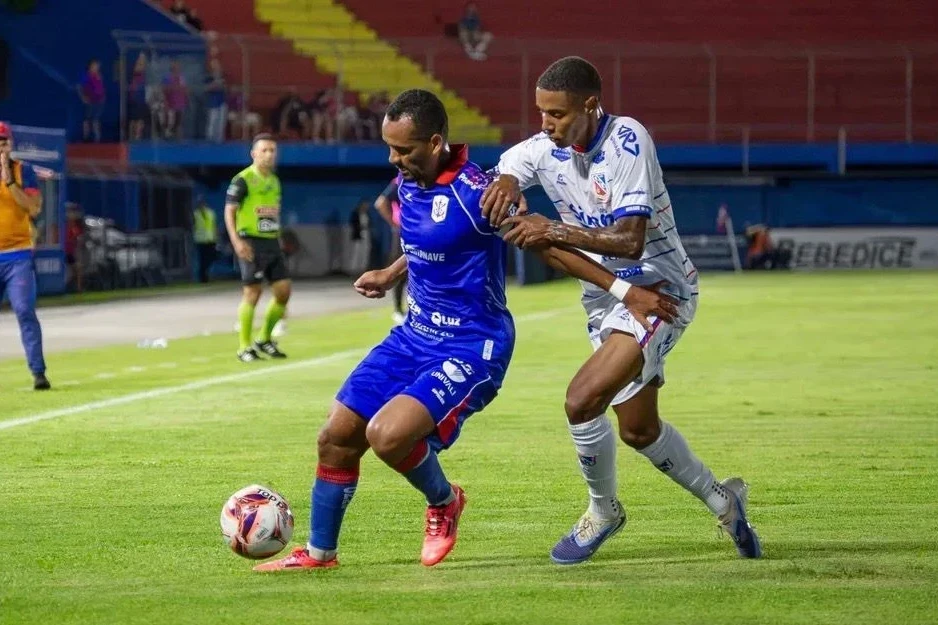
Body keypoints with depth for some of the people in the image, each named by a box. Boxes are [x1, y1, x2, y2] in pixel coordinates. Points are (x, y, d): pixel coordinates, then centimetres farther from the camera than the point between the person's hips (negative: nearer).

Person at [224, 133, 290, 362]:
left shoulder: (274, 180, 14)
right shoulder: (243, 180, -9)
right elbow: (229, 212, -11)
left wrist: (277, 237, 15)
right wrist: (237, 241, -19)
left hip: (272, 242, 7)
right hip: (251, 243, -7)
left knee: (283, 290, 3)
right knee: (252, 292, -8)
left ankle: (264, 339, 19)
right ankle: (244, 347, 2)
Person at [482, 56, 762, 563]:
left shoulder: (627, 141, -23)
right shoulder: (544, 150, -5)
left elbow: (630, 241, -30)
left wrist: (554, 231, -34)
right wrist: (504, 182, -17)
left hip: (658, 288, -8)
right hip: (606, 294, 8)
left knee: (583, 399, -23)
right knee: (637, 430, 15)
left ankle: (603, 511, 2)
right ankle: (721, 499, 39)